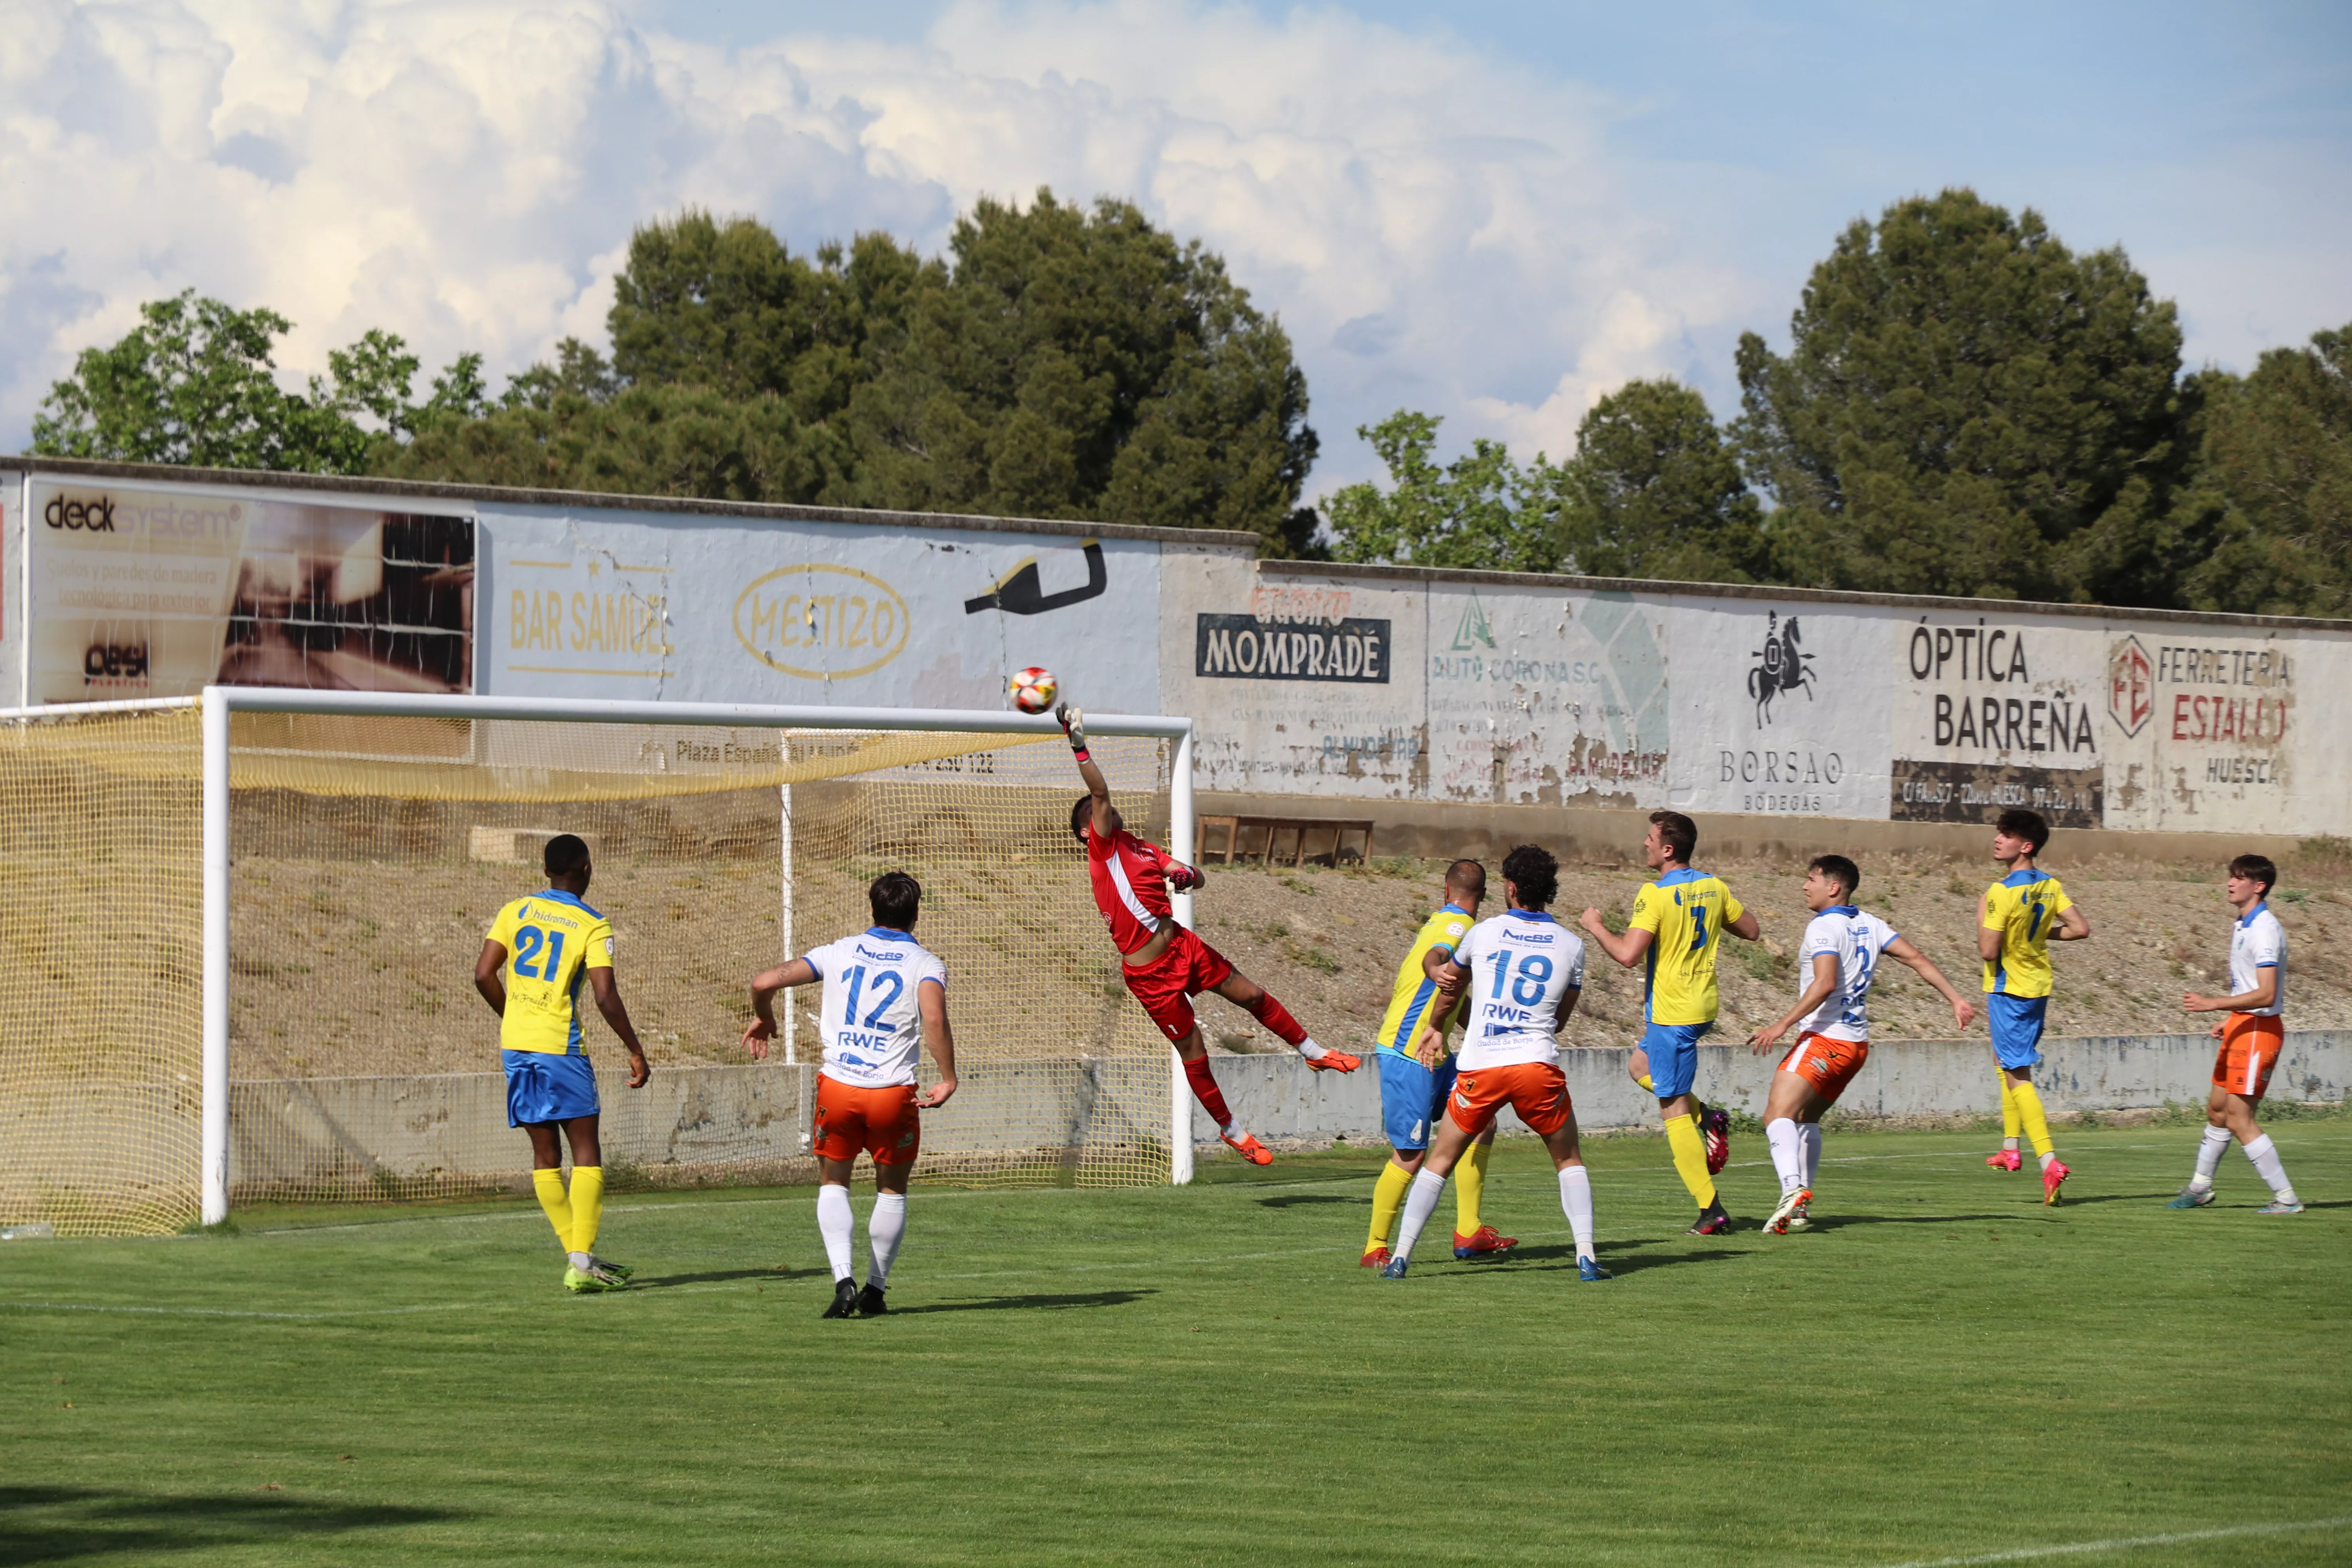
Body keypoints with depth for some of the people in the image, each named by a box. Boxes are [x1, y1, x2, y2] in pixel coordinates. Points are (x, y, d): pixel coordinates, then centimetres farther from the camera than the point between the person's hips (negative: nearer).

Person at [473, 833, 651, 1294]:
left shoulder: (515, 912, 7)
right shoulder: (593, 926, -5)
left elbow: (484, 975, 3)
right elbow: (606, 996, -13)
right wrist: (636, 1052, -4)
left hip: (515, 1045, 5)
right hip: (560, 1047, -5)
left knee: (545, 1156, 10)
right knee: (586, 1154, -1)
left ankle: (577, 1255, 12)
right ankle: (581, 1262, -11)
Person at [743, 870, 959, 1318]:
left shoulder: (838, 953, 8)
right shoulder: (925, 964, 1)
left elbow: (764, 982, 4)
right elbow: (934, 1018, -20)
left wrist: (763, 1019, 25)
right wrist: (948, 1081, -13)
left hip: (837, 1086, 1)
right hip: (892, 1093, -1)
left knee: (833, 1185, 16)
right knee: (892, 1190, 20)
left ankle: (844, 1278, -5)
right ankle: (875, 1289, 16)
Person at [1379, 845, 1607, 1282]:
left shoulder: (1483, 934, 6)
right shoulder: (1570, 946, 7)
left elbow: (1451, 984, 27)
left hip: (1480, 1066, 0)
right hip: (1538, 1064, 0)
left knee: (1440, 1161, 12)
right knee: (1569, 1161, 16)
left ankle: (1400, 1256, 6)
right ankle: (1586, 1256, 4)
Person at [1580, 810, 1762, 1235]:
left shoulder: (1655, 895, -19)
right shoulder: (1713, 887, 3)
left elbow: (1628, 955, -25)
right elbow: (1752, 931, 13)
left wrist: (1596, 928, -8)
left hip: (1672, 1012, -8)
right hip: (1704, 1004, 8)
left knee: (1673, 1109, -3)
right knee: (1642, 1068, 29)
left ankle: (1711, 1211, -4)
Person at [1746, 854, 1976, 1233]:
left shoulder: (1824, 926, -11)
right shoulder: (1869, 925, 14)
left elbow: (1825, 984, -24)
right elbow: (1916, 958, 10)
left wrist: (1782, 1024, -26)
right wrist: (1955, 999, 11)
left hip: (1824, 1039, -9)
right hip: (1857, 1042, 9)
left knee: (1778, 1115, -19)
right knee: (1806, 1118, 22)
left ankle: (1793, 1189, -41)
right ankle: (1801, 1208, 21)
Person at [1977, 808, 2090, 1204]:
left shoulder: (2002, 892, -21)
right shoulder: (2050, 886, 1)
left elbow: (1988, 950, -22)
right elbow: (2081, 929, 0)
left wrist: (1982, 919, -5)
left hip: (2008, 989, -8)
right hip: (2039, 987, 8)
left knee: (2018, 1075, -8)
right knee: (2010, 1063, 26)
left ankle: (2049, 1161, -20)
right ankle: (2010, 1149, 33)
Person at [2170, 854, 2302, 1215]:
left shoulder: (2265, 930, -19)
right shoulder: (2242, 926, 13)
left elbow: (2266, 995, -26)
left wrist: (2213, 1005, -25)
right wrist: (2228, 1020, 17)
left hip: (2259, 1029, -10)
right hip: (2242, 1027, 10)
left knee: (2239, 1119, -11)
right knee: (2217, 1108, 18)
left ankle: (2286, 1198, -6)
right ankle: (2200, 1188, 32)